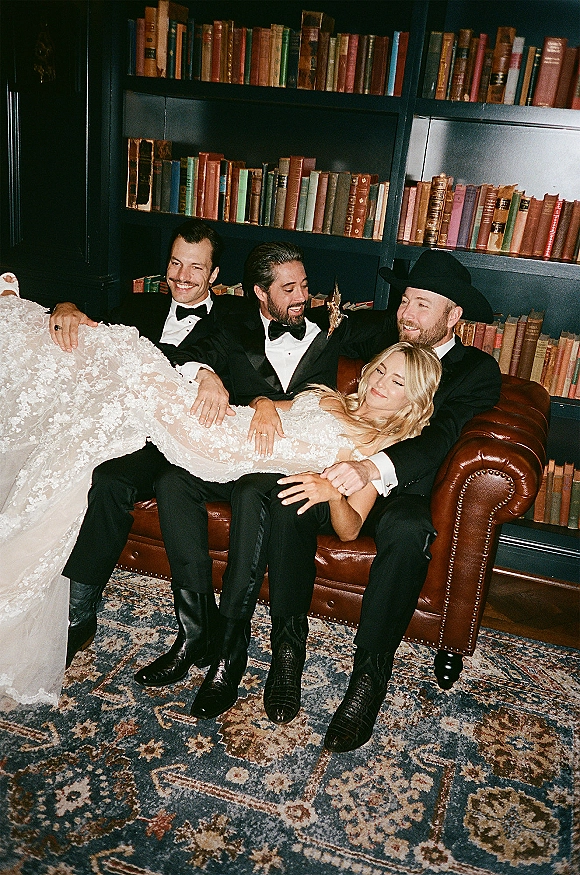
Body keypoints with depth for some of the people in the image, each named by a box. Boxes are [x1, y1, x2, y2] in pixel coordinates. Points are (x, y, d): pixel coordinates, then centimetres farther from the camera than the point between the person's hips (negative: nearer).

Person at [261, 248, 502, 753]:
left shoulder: (477, 371, 1)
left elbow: (439, 438, -18)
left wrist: (373, 467, -38)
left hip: (403, 488, -3)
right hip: (344, 473, 4)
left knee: (407, 530, -37)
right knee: (288, 501, -27)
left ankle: (370, 675, -24)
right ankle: (288, 646, -16)